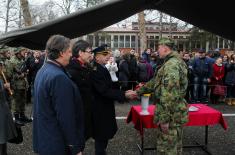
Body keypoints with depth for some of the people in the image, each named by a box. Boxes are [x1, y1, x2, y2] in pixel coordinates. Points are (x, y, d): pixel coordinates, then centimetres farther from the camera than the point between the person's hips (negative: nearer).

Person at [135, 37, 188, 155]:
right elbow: (156, 82, 21)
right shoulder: (173, 62, 14)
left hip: (171, 114, -10)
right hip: (174, 112, 10)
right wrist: (139, 91, 21)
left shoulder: (171, 65, -20)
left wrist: (164, 118, -24)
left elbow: (170, 94, -27)